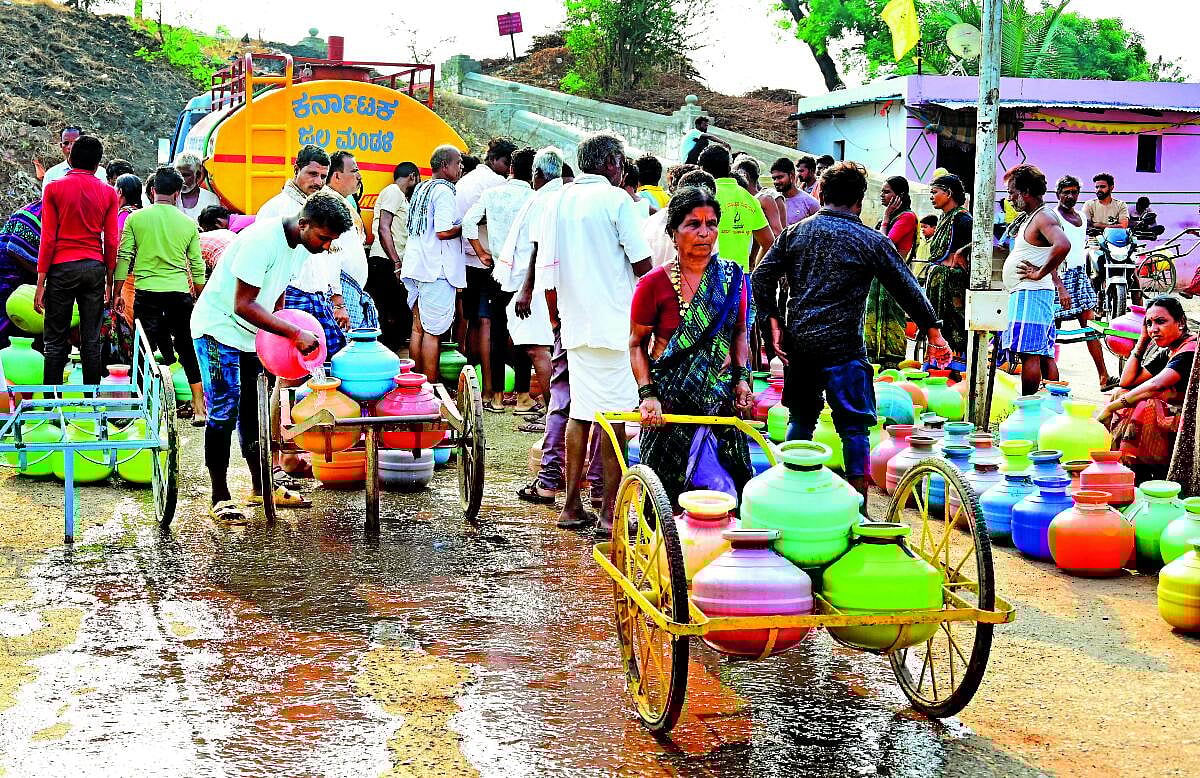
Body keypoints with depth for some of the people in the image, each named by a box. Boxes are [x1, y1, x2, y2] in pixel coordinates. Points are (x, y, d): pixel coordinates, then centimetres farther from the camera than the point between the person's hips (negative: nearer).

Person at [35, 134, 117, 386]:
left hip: (62, 268, -2)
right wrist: (109, 282, 13)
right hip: (95, 268, 2)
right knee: (91, 342, 6)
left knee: (55, 342, 3)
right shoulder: (108, 192, 4)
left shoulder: (54, 188, -1)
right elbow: (111, 242, 4)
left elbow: (47, 238, -4)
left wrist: (40, 283, -1)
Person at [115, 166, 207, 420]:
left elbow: (123, 258, 2)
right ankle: (199, 408, 10)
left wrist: (117, 293, 10)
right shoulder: (188, 223, 5)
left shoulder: (135, 218, 2)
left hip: (146, 293, -1)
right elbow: (197, 266, 10)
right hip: (180, 294, 1)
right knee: (188, 350, 9)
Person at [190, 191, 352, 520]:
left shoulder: (305, 247, -2)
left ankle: (262, 486, 21)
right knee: (224, 412, -10)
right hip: (219, 329, -8)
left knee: (252, 411, 12)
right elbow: (243, 305, -28)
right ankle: (220, 498, -5)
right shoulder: (262, 240, -28)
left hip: (253, 333, 8)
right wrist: (294, 333, -31)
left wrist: (278, 335, 3)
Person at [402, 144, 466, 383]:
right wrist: (465, 227, -8)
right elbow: (444, 231, -22)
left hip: (416, 265, 9)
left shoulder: (421, 188, 15)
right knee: (433, 331, -5)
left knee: (418, 327, 12)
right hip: (437, 269, -9)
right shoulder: (444, 191, -13)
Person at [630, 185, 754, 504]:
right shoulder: (654, 283, -6)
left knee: (724, 492, 0)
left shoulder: (732, 277, 5)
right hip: (670, 404, -3)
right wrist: (647, 394, -11)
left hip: (721, 399, 3)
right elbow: (637, 344, 0)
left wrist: (742, 378, 2)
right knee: (669, 494, 2)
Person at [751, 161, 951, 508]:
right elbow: (908, 289, 3)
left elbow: (761, 277, 2)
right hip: (842, 347, -5)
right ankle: (858, 510, 0)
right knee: (854, 428, 0)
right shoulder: (871, 241, -2)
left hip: (799, 343, 5)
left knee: (801, 418, 19)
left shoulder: (795, 232, 7)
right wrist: (934, 333, 12)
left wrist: (773, 323, 5)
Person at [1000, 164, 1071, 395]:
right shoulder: (1029, 218, 20)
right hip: (1024, 293, 11)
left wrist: (1040, 273, -21)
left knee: (1029, 353, -11)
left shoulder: (1044, 217, -11)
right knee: (1044, 355, 10)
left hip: (1031, 293, -11)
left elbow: (1063, 245, -31)